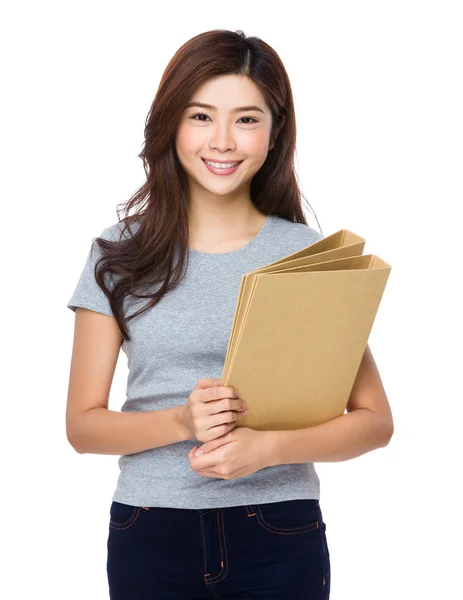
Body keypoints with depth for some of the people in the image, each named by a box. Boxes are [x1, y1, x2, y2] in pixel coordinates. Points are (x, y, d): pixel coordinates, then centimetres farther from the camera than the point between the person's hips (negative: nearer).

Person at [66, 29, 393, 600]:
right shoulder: (120, 255, 1)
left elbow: (374, 419, -2)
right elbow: (83, 425, 0)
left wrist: (267, 447, -18)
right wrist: (184, 421, -17)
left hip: (280, 537, 0)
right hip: (150, 536, 1)